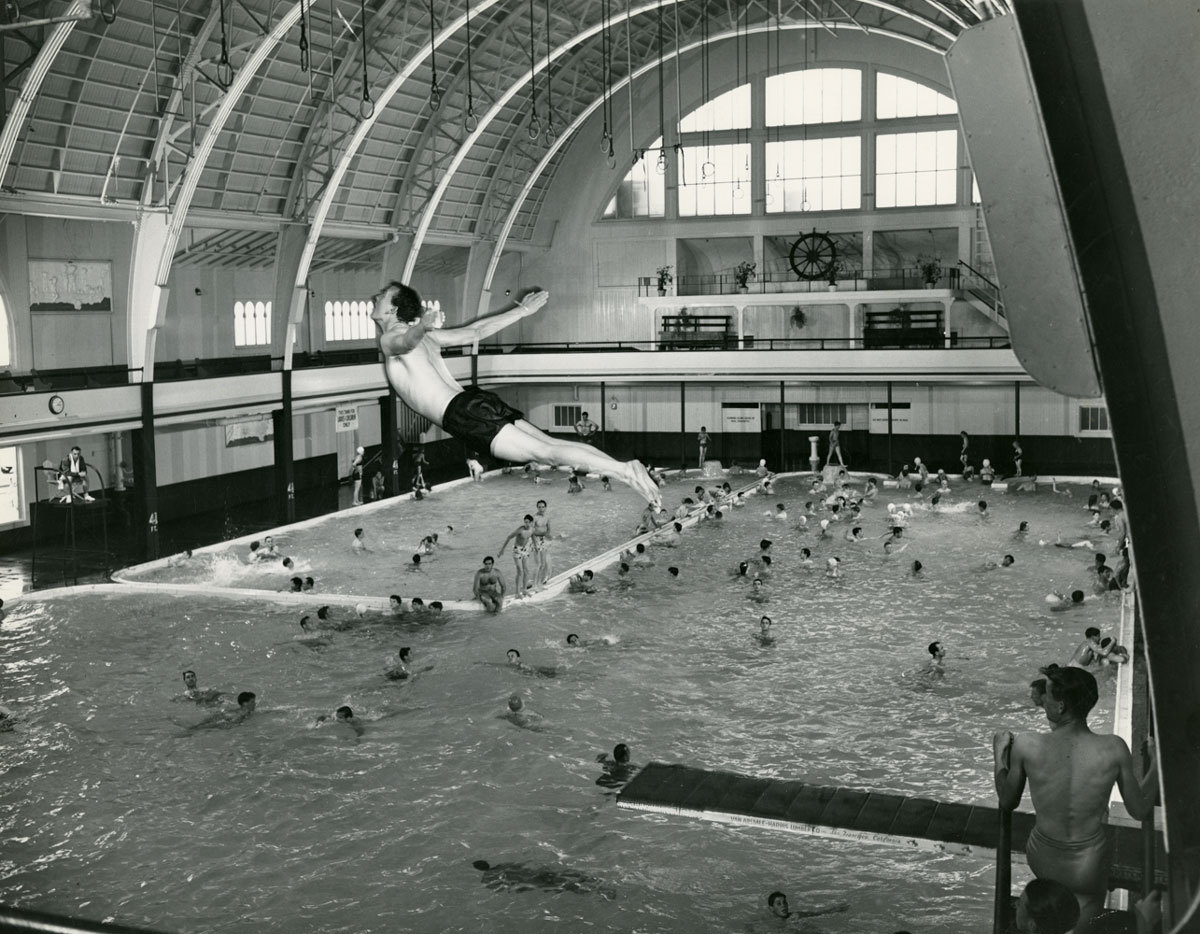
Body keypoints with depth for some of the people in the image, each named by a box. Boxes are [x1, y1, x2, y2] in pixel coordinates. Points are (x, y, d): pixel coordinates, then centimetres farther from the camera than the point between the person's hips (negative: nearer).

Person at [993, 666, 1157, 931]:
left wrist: (999, 754, 10)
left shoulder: (1026, 746, -21)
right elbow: (1140, 811, -7)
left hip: (1043, 862, 0)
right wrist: (1156, 761, 7)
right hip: (1089, 868, 0)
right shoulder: (1114, 749, -21)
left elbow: (1007, 802, -4)